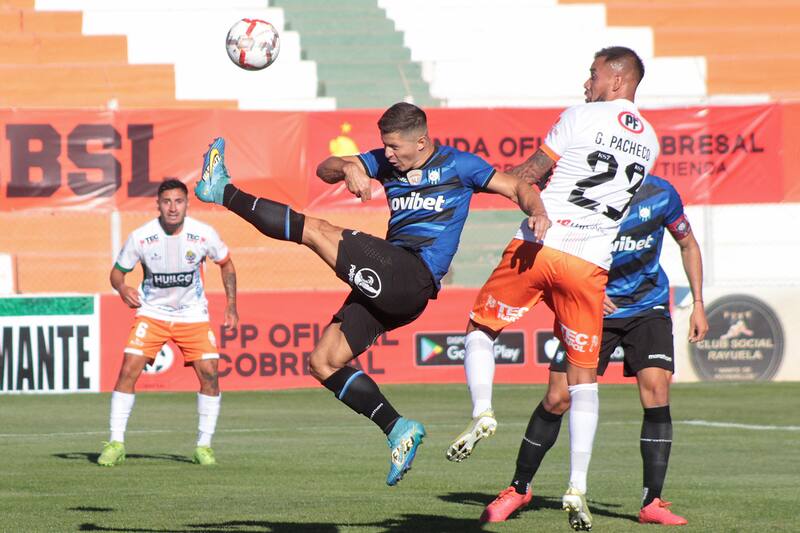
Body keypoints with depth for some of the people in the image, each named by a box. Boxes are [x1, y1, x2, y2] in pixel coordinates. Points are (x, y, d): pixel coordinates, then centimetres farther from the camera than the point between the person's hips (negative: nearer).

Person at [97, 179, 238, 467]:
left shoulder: (204, 235, -13)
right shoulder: (140, 237, -15)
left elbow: (226, 264, 6)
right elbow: (117, 271, -3)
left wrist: (231, 305, 2)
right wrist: (122, 288, -27)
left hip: (193, 314, 1)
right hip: (152, 312, -1)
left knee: (209, 374, -11)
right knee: (128, 370, -15)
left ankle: (204, 446, 3)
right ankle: (115, 444, -6)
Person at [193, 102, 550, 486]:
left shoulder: (457, 165, 4)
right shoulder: (386, 162, 18)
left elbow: (517, 187, 3)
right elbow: (325, 170, 9)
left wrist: (537, 213, -18)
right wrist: (349, 167, -14)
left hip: (413, 277, -8)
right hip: (386, 284, 8)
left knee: (315, 231, -15)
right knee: (323, 363, 5)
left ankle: (223, 192, -3)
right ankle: (398, 429, 3)